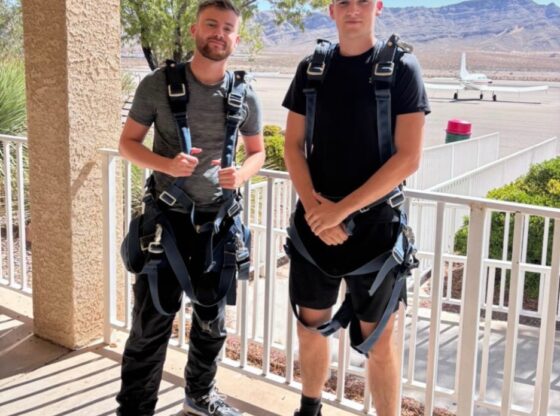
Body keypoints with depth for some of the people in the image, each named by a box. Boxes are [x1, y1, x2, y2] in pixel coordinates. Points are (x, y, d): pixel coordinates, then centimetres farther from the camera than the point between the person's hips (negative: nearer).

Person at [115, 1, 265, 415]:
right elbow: (128, 142, -2)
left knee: (212, 319, 17)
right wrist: (166, 165, -21)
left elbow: (258, 151, 10)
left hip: (218, 218, 3)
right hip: (167, 217, -3)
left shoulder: (245, 96, -2)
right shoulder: (158, 84, -9)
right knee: (152, 321, 0)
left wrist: (242, 174, -13)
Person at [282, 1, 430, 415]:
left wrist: (341, 209, -17)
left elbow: (408, 157, -13)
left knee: (378, 339, 3)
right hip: (314, 222, 4)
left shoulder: (401, 68, -6)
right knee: (311, 325, 15)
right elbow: (293, 146, 6)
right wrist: (313, 206, -11)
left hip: (374, 223, -3)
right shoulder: (311, 69, 5)